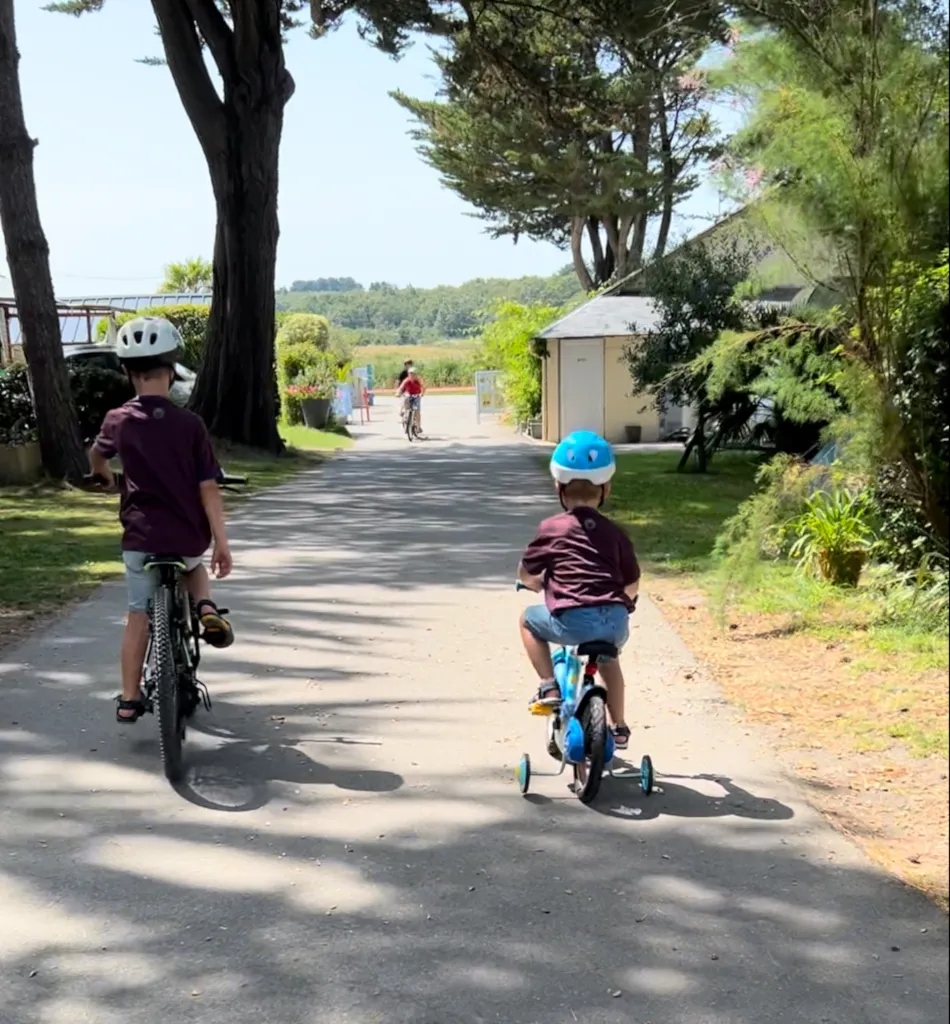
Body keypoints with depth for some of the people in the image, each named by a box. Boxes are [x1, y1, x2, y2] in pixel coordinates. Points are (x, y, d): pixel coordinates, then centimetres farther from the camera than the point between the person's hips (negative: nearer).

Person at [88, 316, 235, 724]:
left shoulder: (118, 421, -3)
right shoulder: (190, 424, -9)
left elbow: (96, 456, 20)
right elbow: (208, 489, -9)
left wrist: (103, 475, 43)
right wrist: (221, 543, -4)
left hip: (140, 536, 0)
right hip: (188, 537, 0)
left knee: (139, 615, 13)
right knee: (195, 563, 33)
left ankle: (129, 699, 13)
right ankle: (206, 607, 5)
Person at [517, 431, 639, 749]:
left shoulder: (551, 528, 6)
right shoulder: (614, 532, 14)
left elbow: (525, 574, 13)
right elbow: (632, 583, 19)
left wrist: (541, 584, 35)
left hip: (572, 621, -4)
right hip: (616, 622, 4)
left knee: (529, 619, 26)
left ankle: (549, 687, 15)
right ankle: (619, 727, 40)